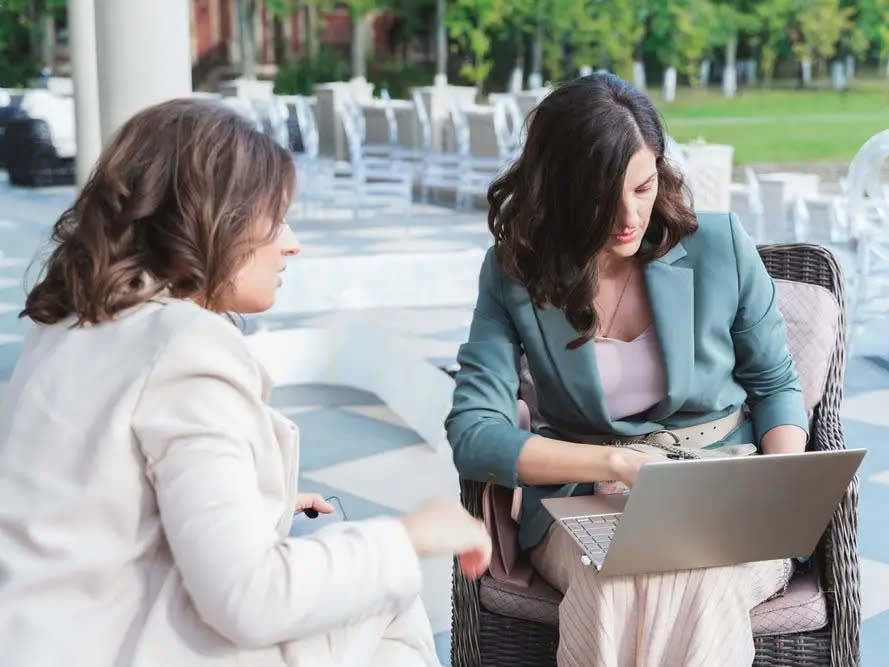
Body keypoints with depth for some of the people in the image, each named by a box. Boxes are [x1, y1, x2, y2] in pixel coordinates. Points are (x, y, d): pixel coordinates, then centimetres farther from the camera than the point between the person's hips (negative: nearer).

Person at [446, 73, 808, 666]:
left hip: (725, 505, 0)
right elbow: (473, 435, -13)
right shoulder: (515, 273, -5)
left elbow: (775, 385, 9)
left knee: (697, 584, -35)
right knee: (616, 586, -35)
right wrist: (622, 463, -23)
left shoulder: (720, 245, -4)